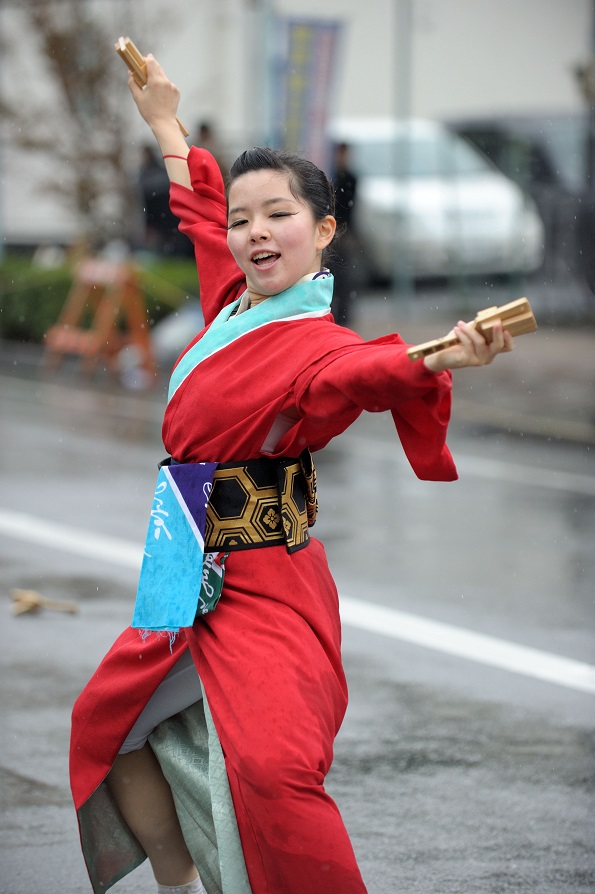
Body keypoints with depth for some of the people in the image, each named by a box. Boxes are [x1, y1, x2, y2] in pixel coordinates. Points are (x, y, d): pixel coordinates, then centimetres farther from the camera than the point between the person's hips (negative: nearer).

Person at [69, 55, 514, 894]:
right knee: (109, 722, 21)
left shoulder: (313, 344, -16)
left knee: (270, 766, -27)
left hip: (267, 586, -9)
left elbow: (366, 371, -40)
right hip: (195, 574, 9)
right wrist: (165, 124, 38)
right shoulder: (232, 302, 6)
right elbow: (201, 208, 25)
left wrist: (438, 361, -61)